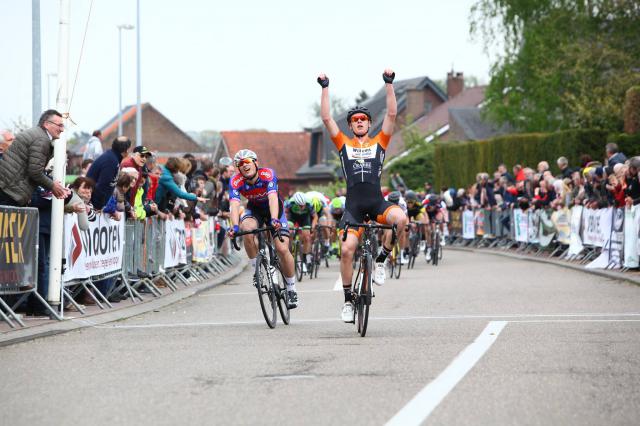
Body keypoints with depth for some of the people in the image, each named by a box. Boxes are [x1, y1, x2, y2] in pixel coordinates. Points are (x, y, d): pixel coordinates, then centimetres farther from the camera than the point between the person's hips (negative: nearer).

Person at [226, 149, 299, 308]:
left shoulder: (268, 174, -31)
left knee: (282, 249, -15)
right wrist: (235, 226, -54)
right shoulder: (235, 182, -24)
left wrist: (274, 220, -60)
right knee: (246, 229, -33)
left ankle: (291, 289, 5)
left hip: (274, 209, -2)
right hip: (254, 209, 2)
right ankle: (257, 269, -15)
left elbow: (273, 198, -44)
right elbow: (234, 204, -36)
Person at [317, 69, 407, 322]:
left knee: (401, 218, -31)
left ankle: (380, 261, -7)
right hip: (353, 205, 0)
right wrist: (325, 88, 6)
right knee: (347, 249, -16)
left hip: (377, 203, 0)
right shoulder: (344, 145, 15)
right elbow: (326, 118, 8)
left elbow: (392, 114, 7)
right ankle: (348, 300, 0)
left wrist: (389, 84, 3)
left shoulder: (379, 143, 14)